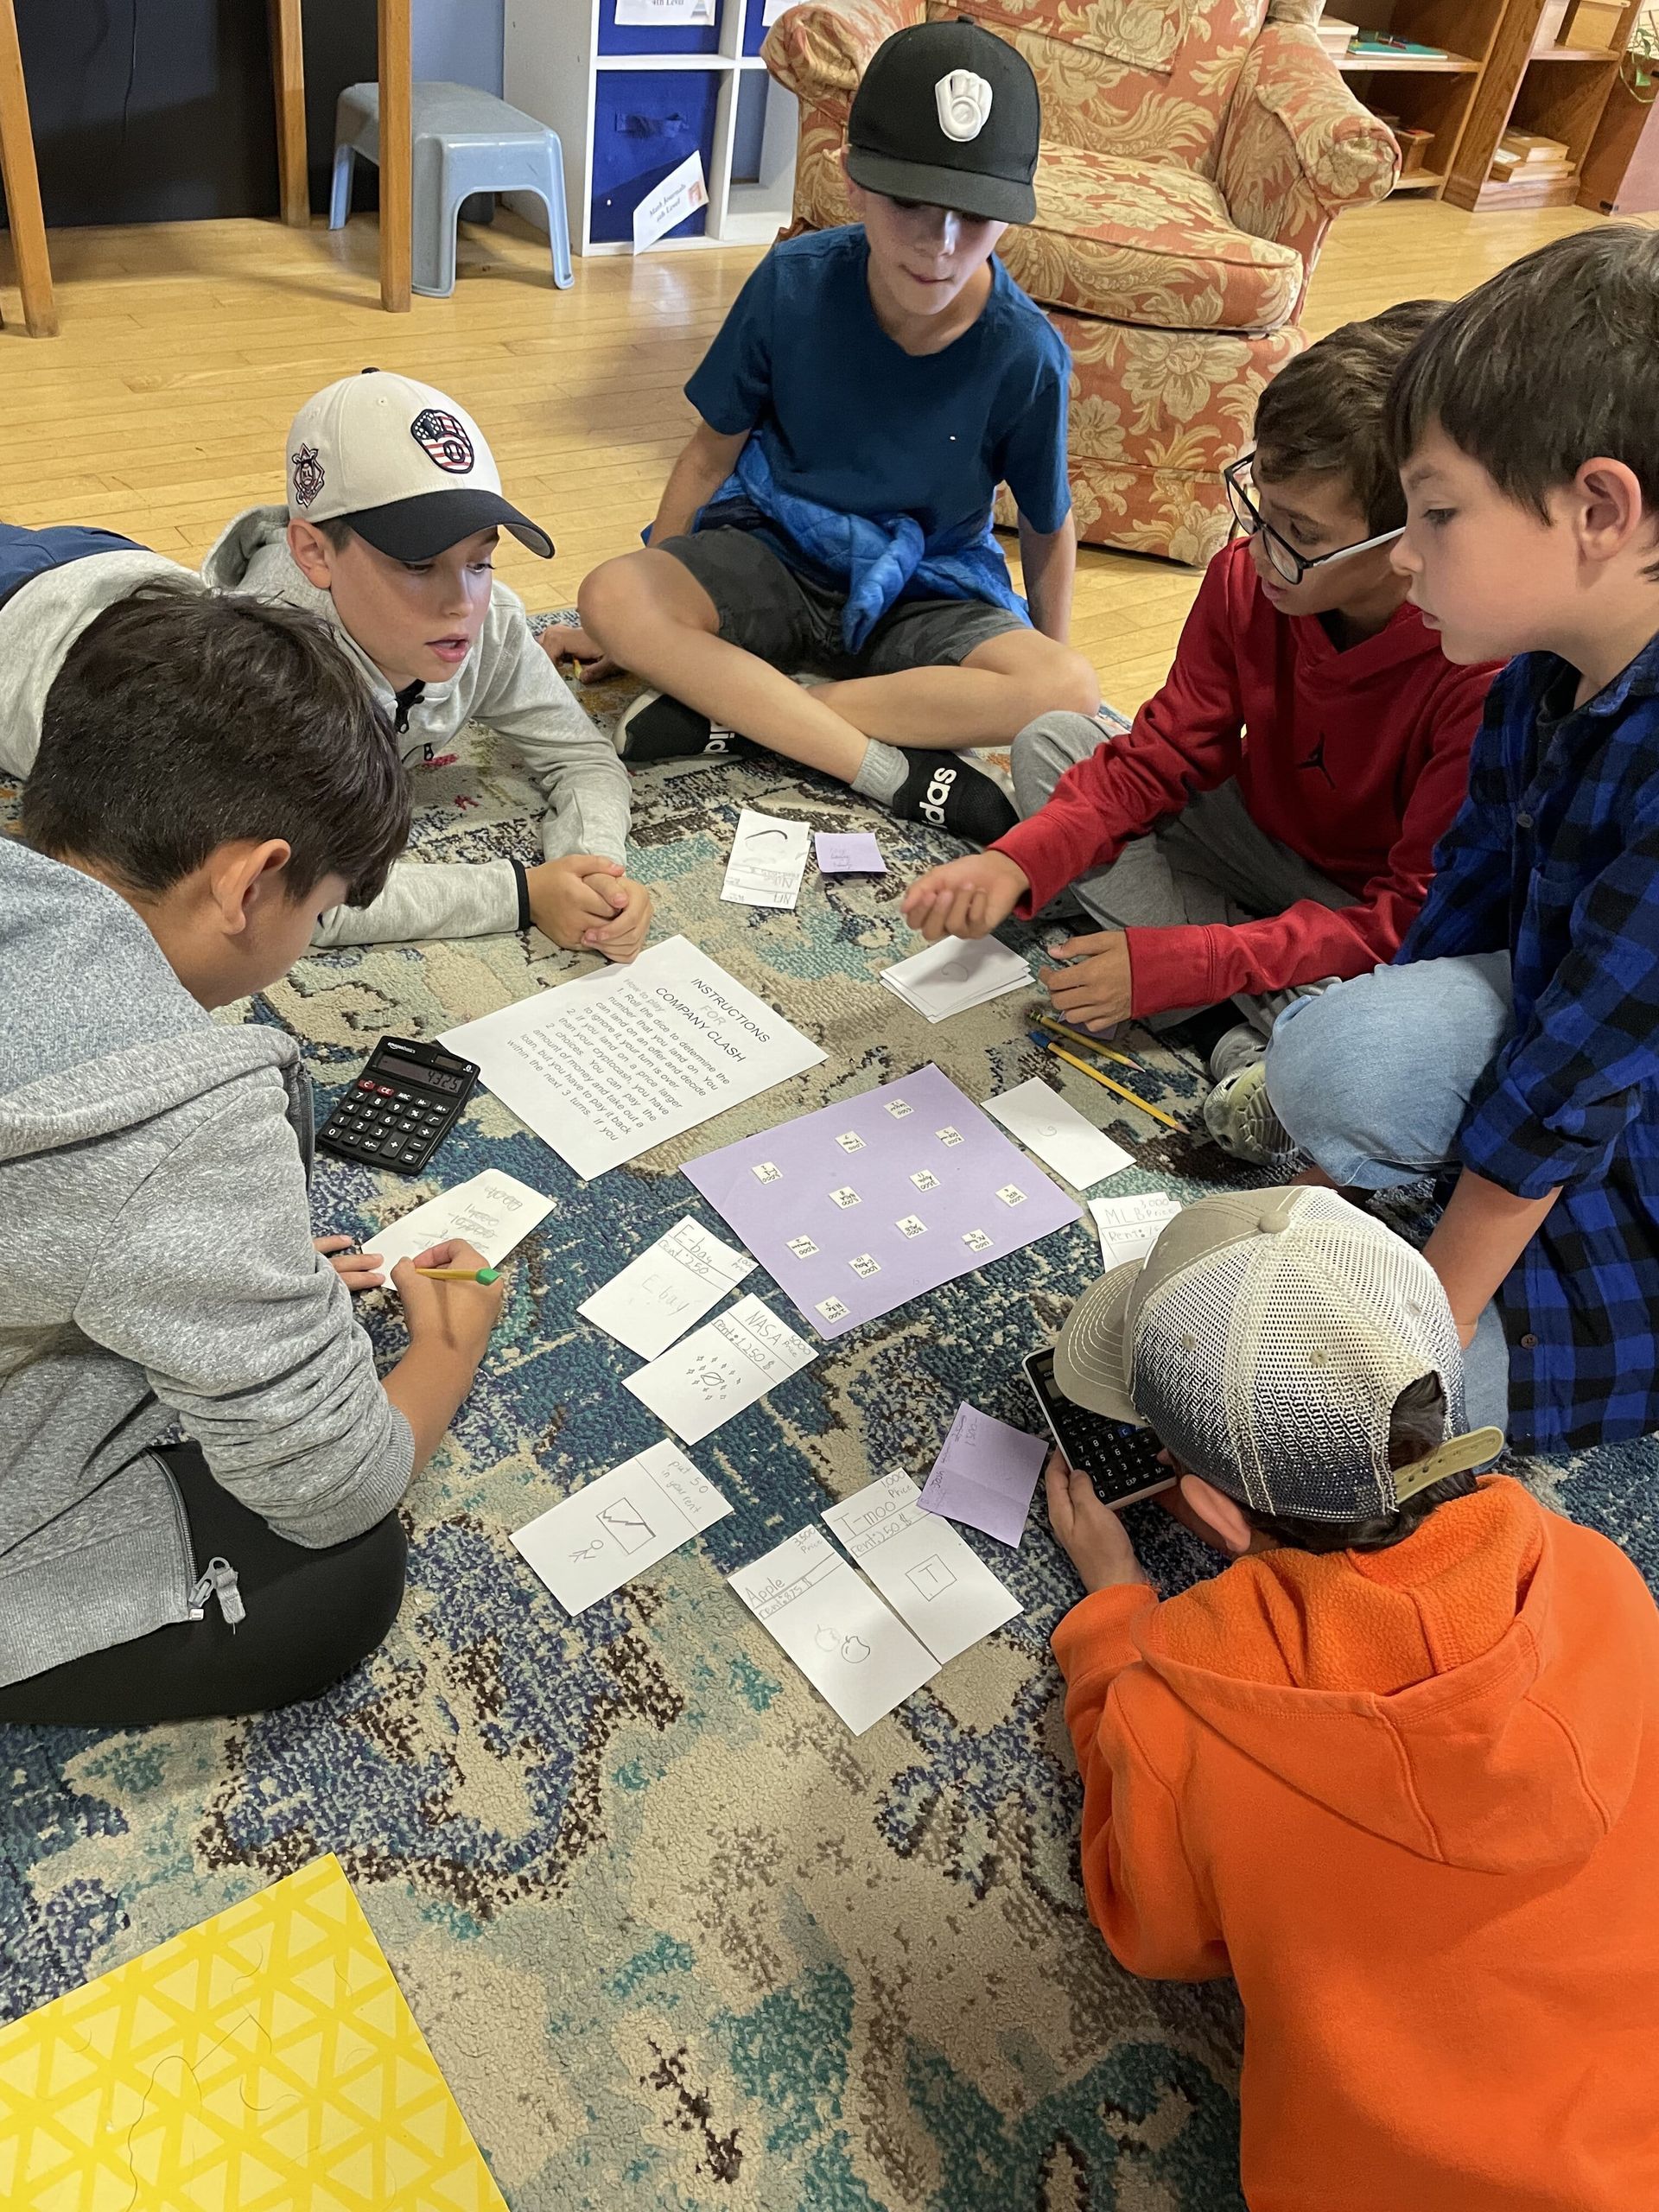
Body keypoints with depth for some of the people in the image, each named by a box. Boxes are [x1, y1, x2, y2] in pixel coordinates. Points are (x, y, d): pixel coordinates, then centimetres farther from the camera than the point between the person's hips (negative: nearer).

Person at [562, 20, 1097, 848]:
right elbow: (712, 450, -2)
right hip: (771, 549, 1)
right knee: (612, 596, -29)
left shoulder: (1025, 353, -18)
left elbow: (1047, 528, -2)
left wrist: (1045, 678, 6)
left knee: (1070, 692, -28)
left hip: (925, 593, 0)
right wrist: (642, 622, 1)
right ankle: (898, 771, -28)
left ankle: (728, 711, -27)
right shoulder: (794, 283, -15)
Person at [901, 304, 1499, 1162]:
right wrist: (1017, 863, -25)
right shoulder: (1247, 579, -16)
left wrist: (1170, 964, -34)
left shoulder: (1491, 674, -31)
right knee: (1049, 742, -8)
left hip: (1380, 923, -7)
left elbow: (1412, 919, -28)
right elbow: (1159, 757, -8)